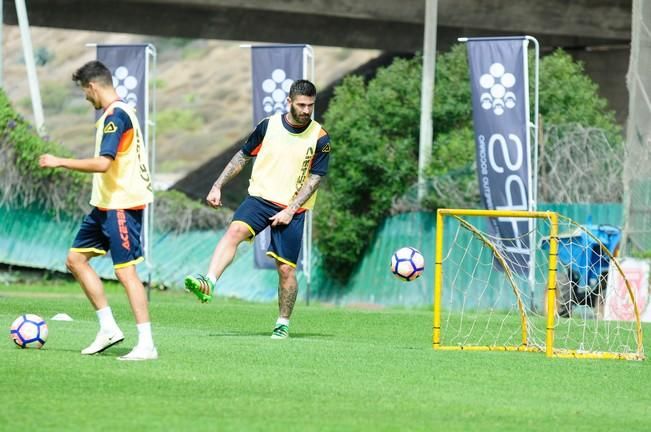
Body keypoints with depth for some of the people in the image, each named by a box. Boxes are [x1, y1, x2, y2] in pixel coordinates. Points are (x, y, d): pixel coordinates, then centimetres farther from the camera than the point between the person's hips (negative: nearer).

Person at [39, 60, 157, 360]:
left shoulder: (115, 116, -18)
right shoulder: (119, 113, 14)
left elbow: (103, 163, -27)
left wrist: (60, 162, -19)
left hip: (122, 205, -11)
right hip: (105, 204, 11)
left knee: (126, 271, -11)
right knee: (76, 259, 12)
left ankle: (146, 345, -11)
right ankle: (108, 328, 12)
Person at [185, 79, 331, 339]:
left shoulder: (320, 138, -3)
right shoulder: (268, 126, 2)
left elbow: (315, 178, -3)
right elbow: (242, 156, 13)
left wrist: (290, 210, -12)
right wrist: (218, 186, 7)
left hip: (292, 210, 0)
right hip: (260, 197, 0)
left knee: (286, 268, -2)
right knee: (235, 230, -28)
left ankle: (283, 324, 17)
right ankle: (208, 284, -44)